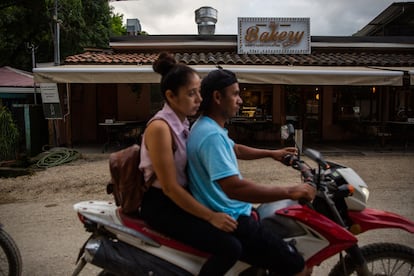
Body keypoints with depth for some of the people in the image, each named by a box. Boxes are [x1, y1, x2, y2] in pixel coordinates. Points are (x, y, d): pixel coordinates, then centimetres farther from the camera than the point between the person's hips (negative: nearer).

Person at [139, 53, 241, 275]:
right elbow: (169, 187, -23)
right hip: (162, 205, -9)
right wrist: (211, 216, -21)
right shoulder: (160, 127, -21)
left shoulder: (182, 123, 8)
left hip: (181, 197, 9)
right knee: (230, 248, -21)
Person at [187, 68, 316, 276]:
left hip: (230, 212, 11)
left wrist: (271, 153, 28)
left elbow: (235, 150, 28)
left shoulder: (207, 126, 10)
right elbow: (234, 188, -35)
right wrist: (289, 191, -30)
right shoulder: (211, 135, -25)